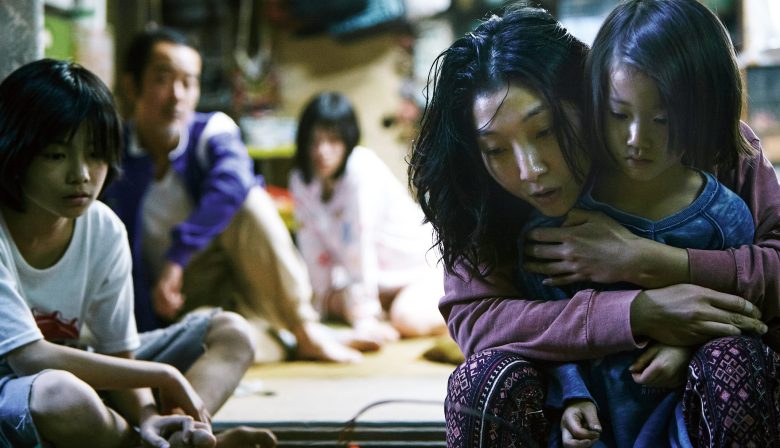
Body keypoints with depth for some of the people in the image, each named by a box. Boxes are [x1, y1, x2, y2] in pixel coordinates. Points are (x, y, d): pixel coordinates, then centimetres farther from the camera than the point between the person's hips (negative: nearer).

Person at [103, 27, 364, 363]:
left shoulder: (212, 131, -6)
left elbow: (233, 179, -30)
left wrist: (176, 258, -40)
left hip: (245, 294, 2)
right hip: (181, 309, -1)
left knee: (247, 199, -27)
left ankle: (307, 332, -20)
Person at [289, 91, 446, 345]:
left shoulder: (362, 172, -28)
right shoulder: (301, 181, -7)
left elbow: (360, 244, -30)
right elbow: (314, 246, -4)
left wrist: (364, 317, -30)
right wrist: (326, 299, -4)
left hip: (420, 265, -8)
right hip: (379, 278, 8)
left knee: (408, 320, -29)